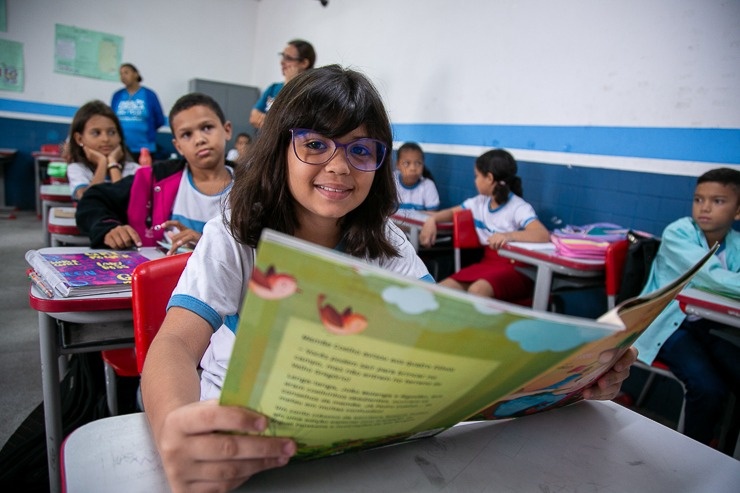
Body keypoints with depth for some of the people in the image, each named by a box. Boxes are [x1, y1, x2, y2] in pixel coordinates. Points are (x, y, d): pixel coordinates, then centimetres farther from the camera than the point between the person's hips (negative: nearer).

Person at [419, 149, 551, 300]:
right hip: (487, 263, 6)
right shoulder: (479, 202, 8)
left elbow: (544, 235, -28)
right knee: (442, 290, -15)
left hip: (516, 269, -6)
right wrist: (432, 220, 1)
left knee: (476, 291, -35)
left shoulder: (519, 208, -14)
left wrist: (510, 235, -44)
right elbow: (452, 212, 22)